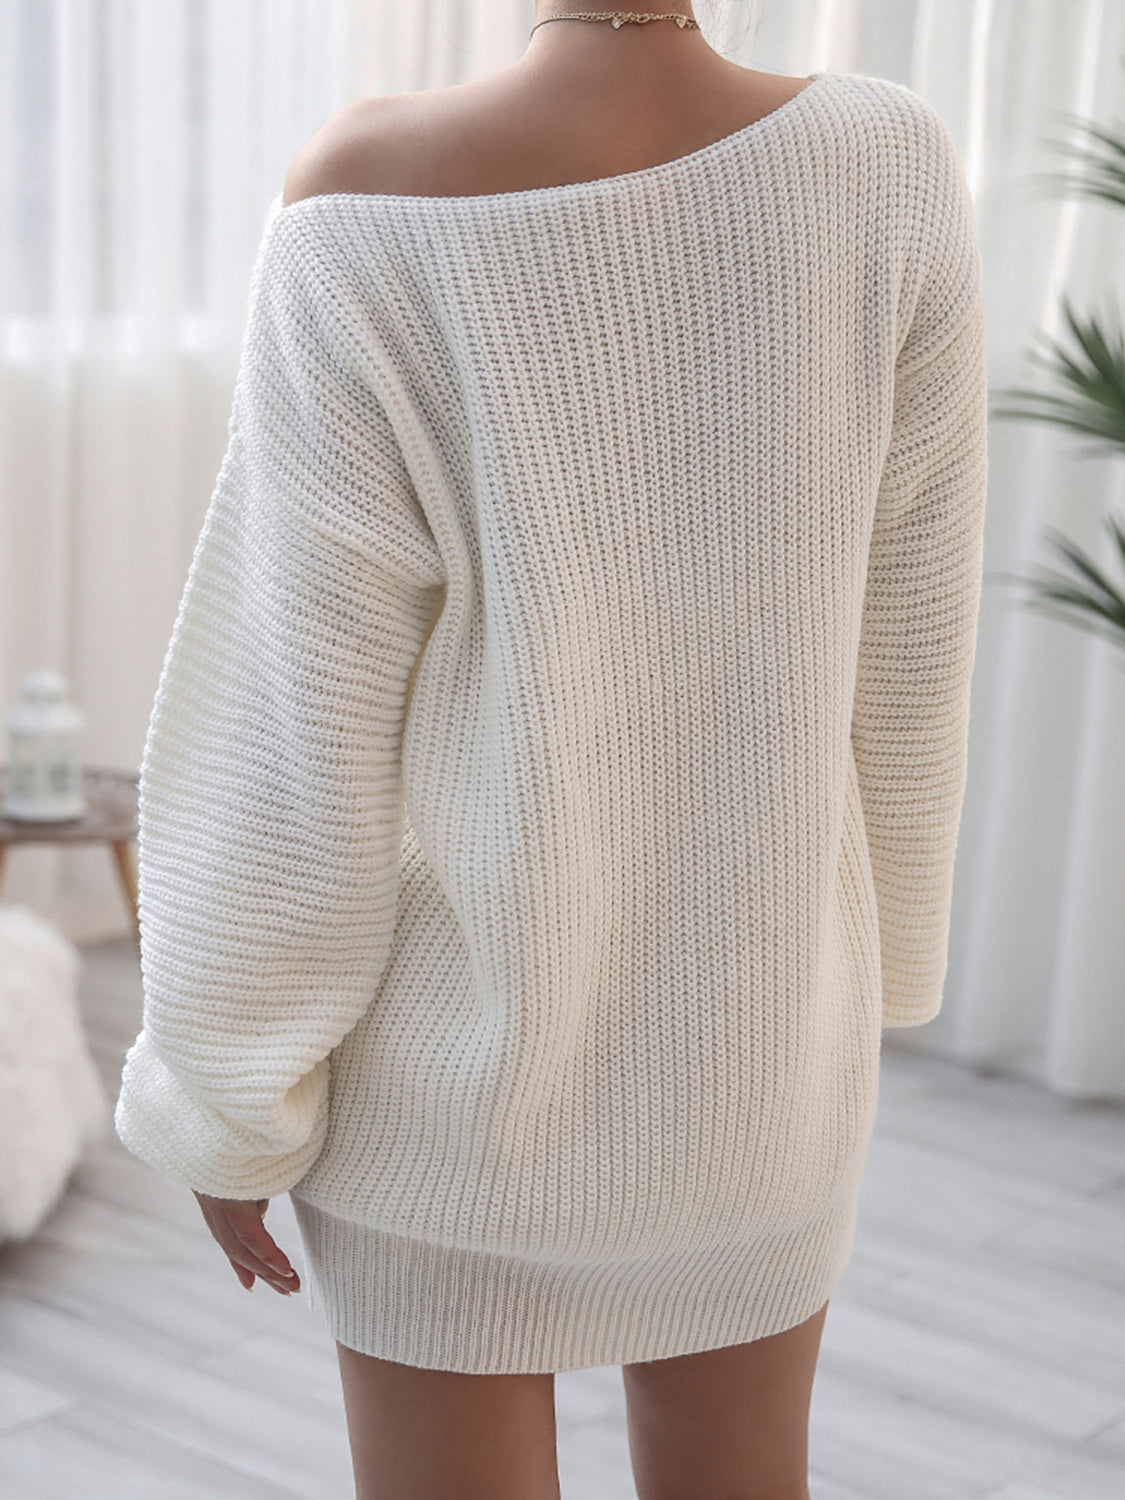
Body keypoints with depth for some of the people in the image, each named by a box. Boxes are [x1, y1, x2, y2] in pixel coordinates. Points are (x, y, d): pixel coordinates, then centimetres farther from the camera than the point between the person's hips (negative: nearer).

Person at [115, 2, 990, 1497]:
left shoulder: (374, 216, -23)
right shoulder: (887, 172, -14)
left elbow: (296, 721, -18)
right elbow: (898, 660, -5)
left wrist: (226, 1102, -2)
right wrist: (868, 961, 13)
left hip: (463, 1029, -2)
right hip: (748, 1026, 3)